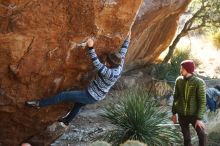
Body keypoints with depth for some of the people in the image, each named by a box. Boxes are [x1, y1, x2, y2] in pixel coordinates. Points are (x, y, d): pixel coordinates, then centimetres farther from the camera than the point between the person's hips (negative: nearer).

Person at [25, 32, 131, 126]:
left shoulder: (110, 73, -35)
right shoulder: (119, 67, -10)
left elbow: (97, 65, -46)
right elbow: (122, 53, 5)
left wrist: (91, 48, -51)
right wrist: (127, 40, 17)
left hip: (91, 96, -10)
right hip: (97, 96, 10)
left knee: (63, 95, -4)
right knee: (79, 104, 35)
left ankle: (39, 103, 8)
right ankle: (67, 120, 59)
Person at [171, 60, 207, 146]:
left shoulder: (199, 82, -15)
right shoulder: (179, 80, -3)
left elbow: (202, 101, -14)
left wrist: (199, 118, -18)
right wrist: (174, 113, 8)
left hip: (194, 114, -3)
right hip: (181, 114, 3)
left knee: (202, 135, 3)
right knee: (186, 136, 14)